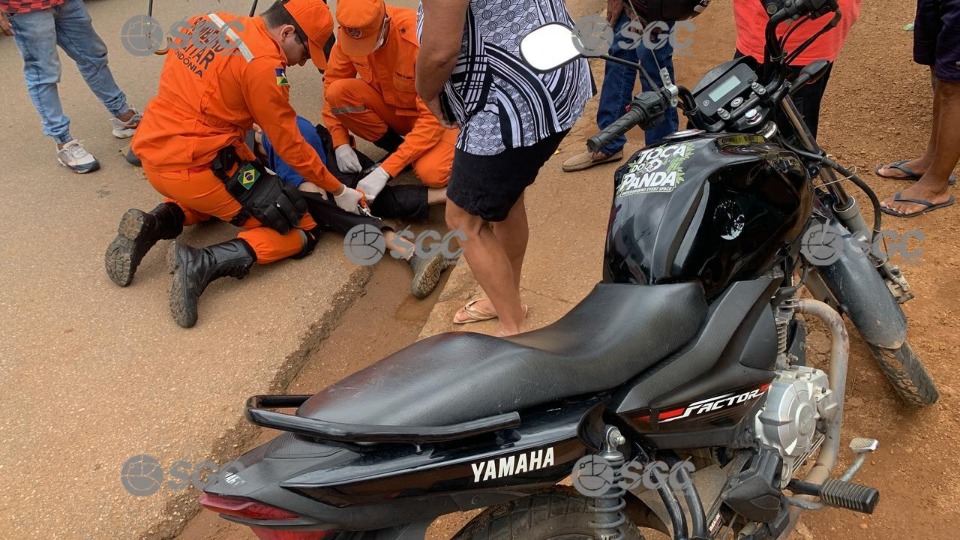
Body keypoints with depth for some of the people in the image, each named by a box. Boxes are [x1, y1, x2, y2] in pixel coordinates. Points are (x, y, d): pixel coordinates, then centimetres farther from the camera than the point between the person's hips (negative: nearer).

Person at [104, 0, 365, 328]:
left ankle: (154, 225, 11)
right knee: (301, 233, 1)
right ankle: (203, 264, -17)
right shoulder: (263, 64, -16)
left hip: (153, 153, 8)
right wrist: (339, 192, 2)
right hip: (194, 166, -8)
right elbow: (291, 147, -10)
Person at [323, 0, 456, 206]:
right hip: (389, 107, 5)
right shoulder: (349, 33, -17)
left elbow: (433, 118, -32)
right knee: (338, 92, -23)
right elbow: (331, 83, -5)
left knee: (431, 172, -35)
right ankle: (397, 148, -4)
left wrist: (385, 170, -36)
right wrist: (341, 143, -19)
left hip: (432, 113, -5)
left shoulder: (420, 37, -32)